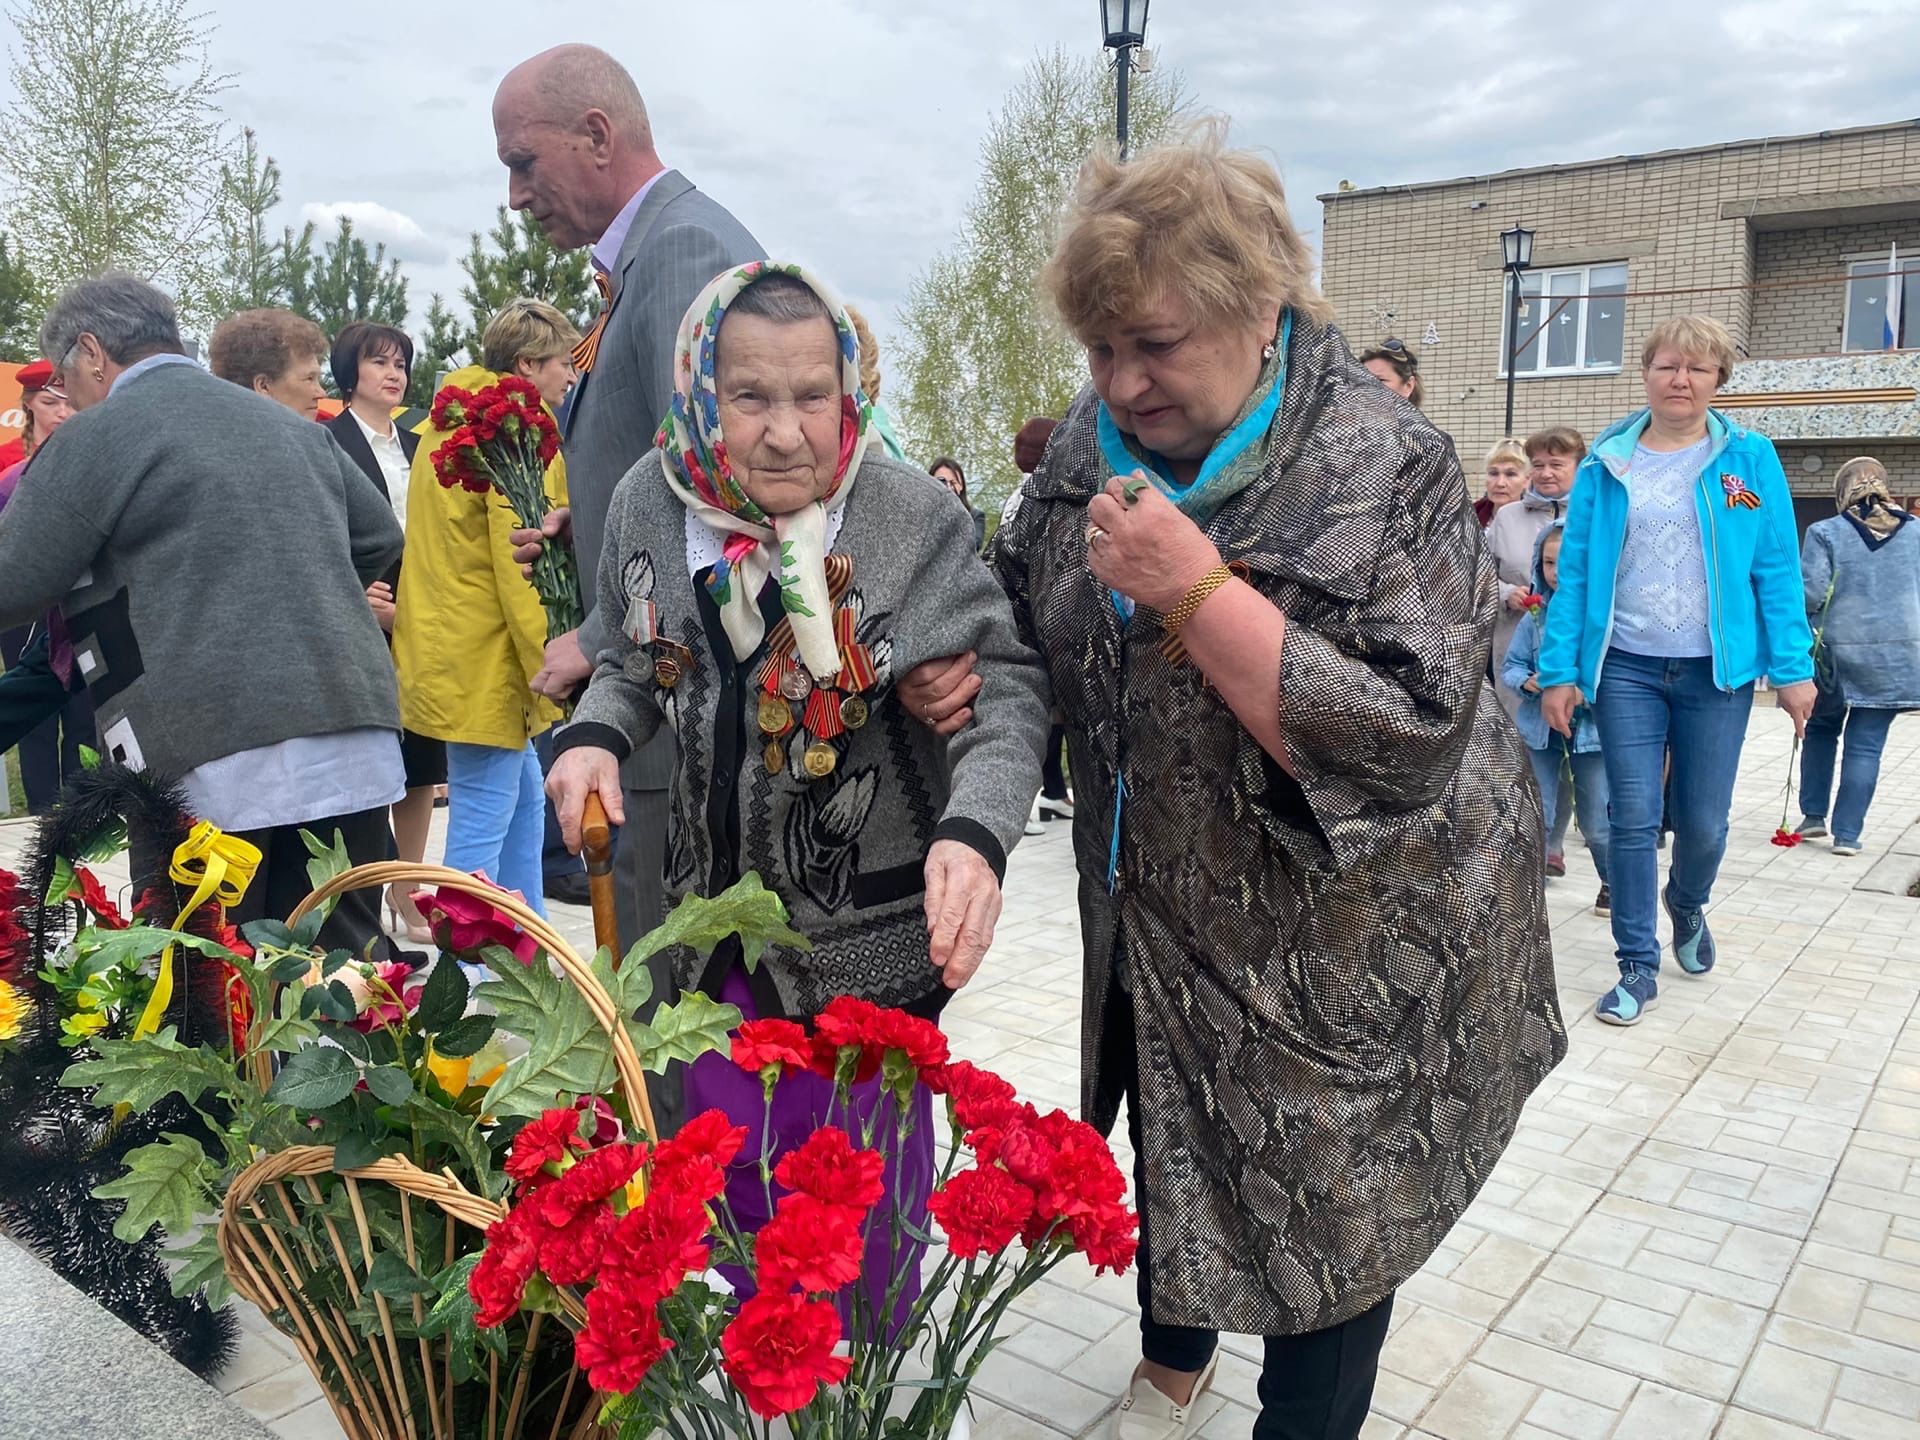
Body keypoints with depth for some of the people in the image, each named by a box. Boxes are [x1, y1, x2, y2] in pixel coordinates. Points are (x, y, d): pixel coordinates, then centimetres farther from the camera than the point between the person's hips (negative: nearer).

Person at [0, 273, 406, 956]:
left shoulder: (96, 435, -1)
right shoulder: (290, 423, 18)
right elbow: (381, 538, 22)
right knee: (349, 964, 10)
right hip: (354, 745, 6)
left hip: (213, 763, -6)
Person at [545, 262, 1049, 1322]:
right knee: (731, 1177, 23)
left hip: (874, 934, -4)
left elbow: (1005, 689, -17)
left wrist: (975, 828, -35)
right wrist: (596, 731, -9)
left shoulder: (909, 519, -18)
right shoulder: (651, 502, -6)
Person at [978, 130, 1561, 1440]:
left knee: (1322, 1212, 11)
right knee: (1173, 1150, 25)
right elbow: (1024, 618, 11)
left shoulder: (1386, 469, -22)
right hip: (1158, 917, 6)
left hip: (1343, 946, -6)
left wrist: (1193, 589, -34)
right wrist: (960, 670, -12)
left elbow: (1408, 741, -30)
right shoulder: (1098, 442, -4)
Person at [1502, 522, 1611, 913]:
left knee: (1596, 822, 10)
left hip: (1591, 726, -2)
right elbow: (1510, 666, 5)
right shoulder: (1536, 615, -1)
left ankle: (1613, 882, 35)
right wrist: (1527, 682, -15)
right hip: (1540, 726, 2)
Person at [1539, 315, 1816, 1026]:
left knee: (1704, 819, 9)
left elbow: (1776, 570, -1)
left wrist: (1792, 667, -7)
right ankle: (1638, 965, 14)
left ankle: (1687, 905, 41)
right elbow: (1575, 573, 0)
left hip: (1718, 671, 0)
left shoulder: (1750, 459, 2)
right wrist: (1558, 671, -4)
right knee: (1633, 819, 1)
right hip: (1626, 668, 0)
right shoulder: (1605, 465, 2)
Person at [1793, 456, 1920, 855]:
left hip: (1837, 651, -2)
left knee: (1821, 729, 20)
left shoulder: (1825, 533, -8)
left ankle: (1814, 815, 18)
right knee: (1866, 744, 5)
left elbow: (1810, 594, -13)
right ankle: (1847, 833, 4)